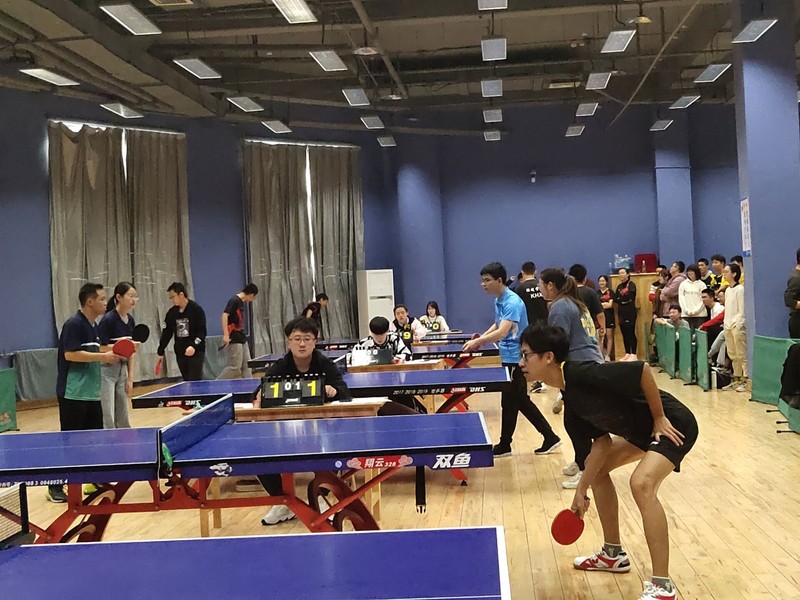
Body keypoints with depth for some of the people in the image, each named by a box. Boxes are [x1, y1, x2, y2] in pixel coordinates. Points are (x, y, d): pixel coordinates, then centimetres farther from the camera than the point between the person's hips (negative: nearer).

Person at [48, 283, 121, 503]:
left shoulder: (93, 326, 14)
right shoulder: (73, 324, -14)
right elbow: (70, 354, -23)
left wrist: (109, 354, 6)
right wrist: (103, 356, -21)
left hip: (91, 392, 9)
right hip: (73, 393, -9)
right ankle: (55, 486, 4)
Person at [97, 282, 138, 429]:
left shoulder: (130, 320, 6)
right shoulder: (108, 319, -16)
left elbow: (131, 351, 9)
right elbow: (100, 349, -17)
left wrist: (130, 378, 7)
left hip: (121, 368, 8)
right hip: (105, 369, -8)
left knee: (123, 419, 11)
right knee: (107, 419, -7)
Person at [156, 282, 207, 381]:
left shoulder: (197, 309, -8)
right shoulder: (171, 313, 7)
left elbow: (202, 331, -12)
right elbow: (166, 333, 14)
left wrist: (194, 346, -26)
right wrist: (160, 352, 15)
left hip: (196, 352, -5)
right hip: (180, 353, 5)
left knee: (195, 382, -9)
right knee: (187, 382, 7)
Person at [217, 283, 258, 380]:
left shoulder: (241, 302, 14)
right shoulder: (234, 301, -13)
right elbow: (225, 315, -21)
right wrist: (226, 335, -26)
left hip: (242, 339, 10)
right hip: (234, 340, -10)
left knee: (246, 366, 10)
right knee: (235, 367, -8)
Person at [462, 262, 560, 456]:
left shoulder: (512, 302, -21)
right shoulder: (498, 301, 9)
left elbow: (502, 332, -31)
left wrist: (478, 342, -31)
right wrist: (480, 338, 7)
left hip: (516, 358, -10)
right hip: (509, 357, 10)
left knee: (509, 402, 2)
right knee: (521, 401, 14)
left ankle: (504, 445, 15)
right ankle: (549, 437, 21)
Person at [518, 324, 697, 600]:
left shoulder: (583, 374, -27)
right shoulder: (571, 394, 2)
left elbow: (642, 369, -30)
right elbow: (602, 441, 5)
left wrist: (659, 418, -21)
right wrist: (581, 489, 5)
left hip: (673, 425, -10)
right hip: (643, 430, 11)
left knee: (641, 483, -29)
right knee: (597, 467, 18)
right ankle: (614, 554, 30)